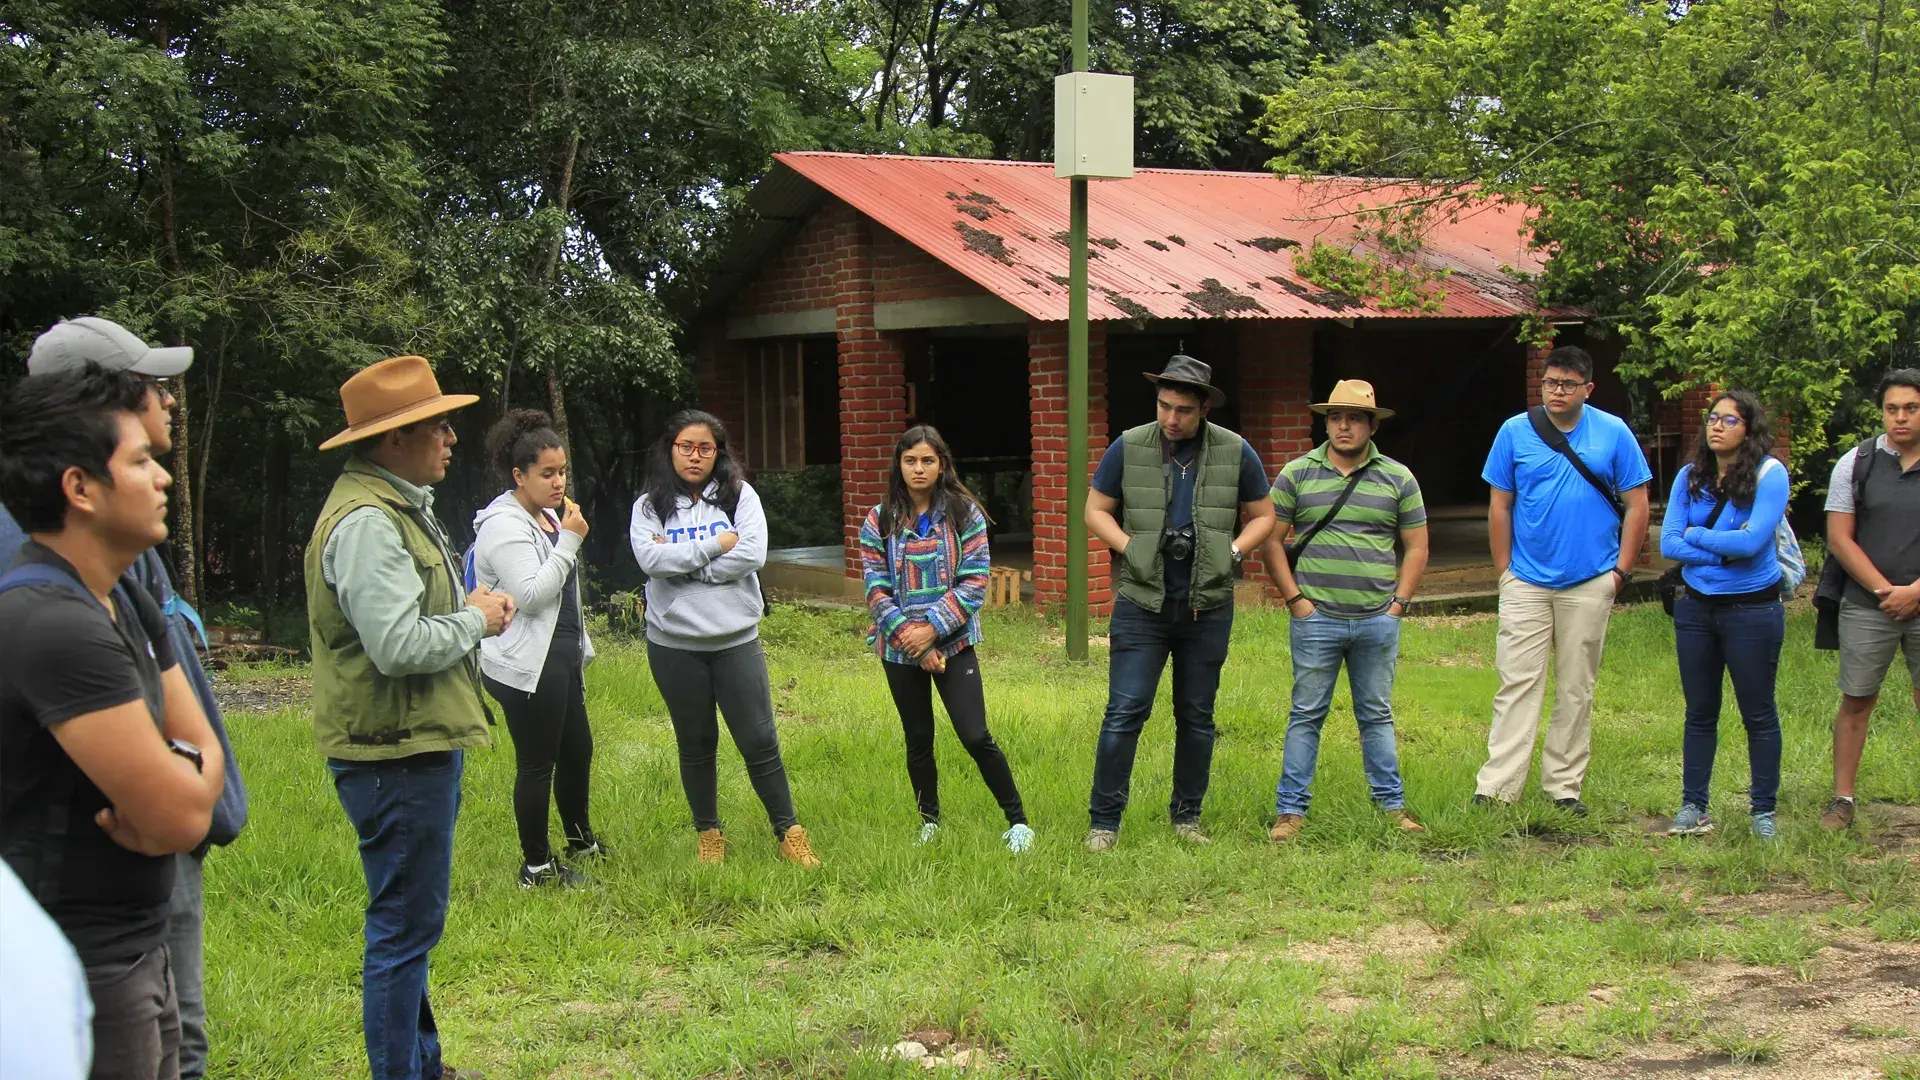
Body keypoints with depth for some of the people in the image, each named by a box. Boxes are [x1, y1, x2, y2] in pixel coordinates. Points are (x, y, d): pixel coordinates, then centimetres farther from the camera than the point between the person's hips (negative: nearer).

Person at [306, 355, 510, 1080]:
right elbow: (398, 644, -29)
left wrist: (473, 611, 6)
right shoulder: (365, 522, -20)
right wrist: (476, 619, -12)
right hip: (395, 757, -11)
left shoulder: (399, 505, 15)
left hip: (418, 749, 11)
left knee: (411, 924, 20)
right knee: (404, 927, -3)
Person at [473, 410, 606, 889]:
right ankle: (536, 865, 9)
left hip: (560, 658, 10)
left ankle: (580, 840, 36)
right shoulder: (504, 525, -17)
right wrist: (569, 541, -23)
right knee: (537, 763, -1)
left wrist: (579, 648, 29)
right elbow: (530, 594, -26)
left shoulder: (548, 515, 12)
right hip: (526, 666, -10)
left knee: (578, 750, 19)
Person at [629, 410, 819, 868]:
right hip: (674, 646, 1)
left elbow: (753, 555, -14)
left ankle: (789, 833, 13)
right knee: (696, 745, 13)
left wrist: (681, 563, -12)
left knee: (759, 741, 0)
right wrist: (715, 545, -14)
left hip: (736, 641, -1)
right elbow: (651, 559, -16)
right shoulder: (649, 505, 1)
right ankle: (709, 833, 28)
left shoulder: (739, 495, 1)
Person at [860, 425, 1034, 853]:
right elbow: (877, 590, -3)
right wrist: (907, 635, -14)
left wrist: (932, 628, -17)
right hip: (900, 649, 2)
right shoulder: (879, 521, 1)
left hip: (953, 643, -2)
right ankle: (929, 822, 28)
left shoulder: (964, 514, -3)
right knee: (918, 740, 12)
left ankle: (1017, 821, 3)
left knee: (976, 737, -9)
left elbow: (974, 582, -8)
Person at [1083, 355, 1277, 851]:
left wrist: (1233, 551, -6)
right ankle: (1104, 821, 2)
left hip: (1208, 606, 2)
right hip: (1142, 603, -2)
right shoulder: (1129, 447, -3)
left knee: (1197, 717, 10)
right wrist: (1130, 548, -9)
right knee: (1125, 712, -6)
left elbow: (1263, 515, 11)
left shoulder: (1235, 452, 0)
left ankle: (1187, 816, 23)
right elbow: (1095, 510, 6)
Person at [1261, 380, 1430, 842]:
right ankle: (1291, 808, 7)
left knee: (1377, 714, 11)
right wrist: (1294, 598, -3)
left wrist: (1399, 602, 2)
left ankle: (1392, 804, 20)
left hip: (1378, 620, 2)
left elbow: (1416, 547, 11)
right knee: (1307, 715, 2)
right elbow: (1272, 539, 4)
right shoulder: (1297, 474, 2)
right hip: (1316, 618, -1)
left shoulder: (1398, 478, 7)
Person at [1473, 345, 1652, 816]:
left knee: (1577, 688, 8)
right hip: (1526, 582, -1)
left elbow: (1637, 506, 4)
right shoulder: (1515, 432, 1)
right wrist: (1504, 570, 2)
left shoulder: (1614, 433, 1)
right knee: (1517, 684, -4)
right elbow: (1500, 506, 5)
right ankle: (1496, 788, -6)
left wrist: (1621, 570, -2)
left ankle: (1564, 786, 16)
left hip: (1590, 583, 1)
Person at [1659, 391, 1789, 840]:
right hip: (1696, 606, 4)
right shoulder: (1690, 477, 2)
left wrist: (1696, 536, -9)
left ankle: (1763, 810, 16)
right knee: (1700, 713, 12)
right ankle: (1693, 807, 19)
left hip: (1752, 609, -4)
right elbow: (1668, 543, -5)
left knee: (1758, 715, 5)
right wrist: (1723, 551, -16)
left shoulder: (1769, 474, -11)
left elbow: (1752, 540, -22)